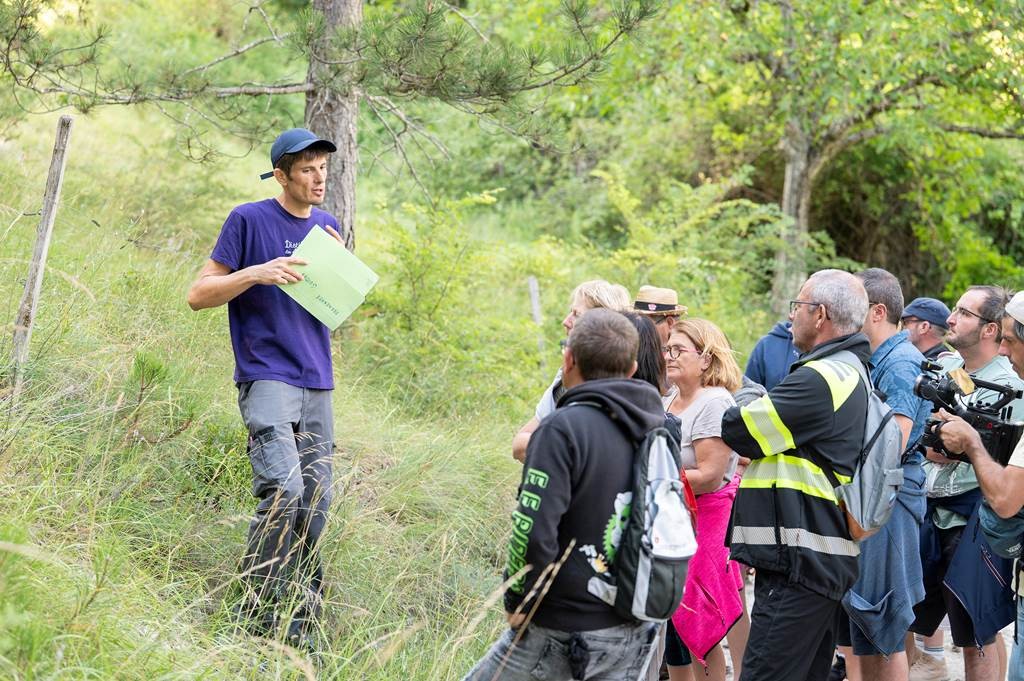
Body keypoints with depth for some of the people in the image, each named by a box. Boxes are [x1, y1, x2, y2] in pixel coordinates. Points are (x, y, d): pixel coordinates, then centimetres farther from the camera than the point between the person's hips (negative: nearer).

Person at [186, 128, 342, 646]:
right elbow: (198, 295, -3)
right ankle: (256, 613, -10)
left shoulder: (326, 225, 15)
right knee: (284, 490, -21)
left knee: (315, 505, 5)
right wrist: (257, 274, -18)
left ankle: (300, 624, 15)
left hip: (317, 383, 7)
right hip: (267, 377, -6)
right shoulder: (249, 220, -3)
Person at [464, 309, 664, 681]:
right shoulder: (659, 426, 5)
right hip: (638, 632, 6)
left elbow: (533, 532, -21)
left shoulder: (563, 428, -16)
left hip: (564, 632, -6)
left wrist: (517, 602, -9)